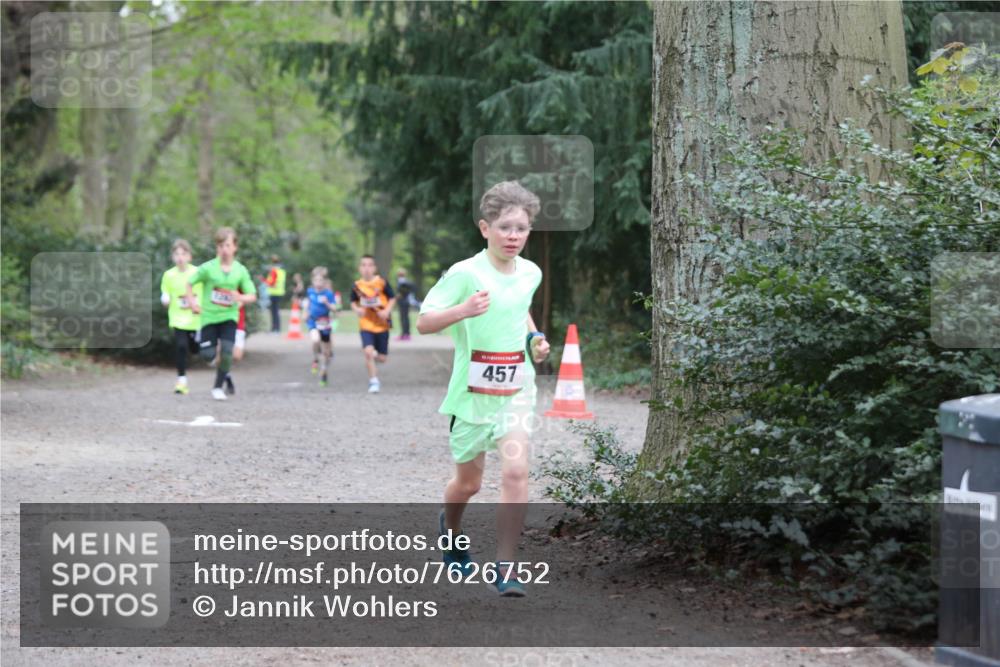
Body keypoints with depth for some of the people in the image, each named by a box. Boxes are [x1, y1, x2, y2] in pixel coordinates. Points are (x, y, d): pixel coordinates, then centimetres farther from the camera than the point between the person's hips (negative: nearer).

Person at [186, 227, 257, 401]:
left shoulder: (240, 270, -2)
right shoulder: (208, 268, -7)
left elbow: (252, 296, 2)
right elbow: (190, 283, 7)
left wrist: (241, 298, -19)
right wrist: (192, 301, -6)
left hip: (229, 316, 1)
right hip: (209, 316, 0)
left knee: (226, 352, -15)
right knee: (208, 355, -6)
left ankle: (218, 387, 3)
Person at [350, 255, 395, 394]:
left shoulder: (382, 282, -8)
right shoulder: (356, 285, -4)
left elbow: (392, 298, 2)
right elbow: (353, 302, 11)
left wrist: (387, 311, -15)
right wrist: (357, 309, -11)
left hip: (382, 325, 0)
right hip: (366, 325, 0)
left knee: (382, 359, 4)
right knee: (368, 351, -21)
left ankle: (375, 355, 43)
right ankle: (373, 381, -6)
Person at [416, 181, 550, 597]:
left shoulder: (531, 273, 4)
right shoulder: (465, 274, -14)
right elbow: (424, 323, -15)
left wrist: (534, 337, 8)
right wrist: (463, 310, -31)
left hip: (516, 389, 3)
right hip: (472, 391, -3)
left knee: (515, 471, -16)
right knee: (469, 481, 13)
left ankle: (506, 568, -9)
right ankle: (450, 527, 48)